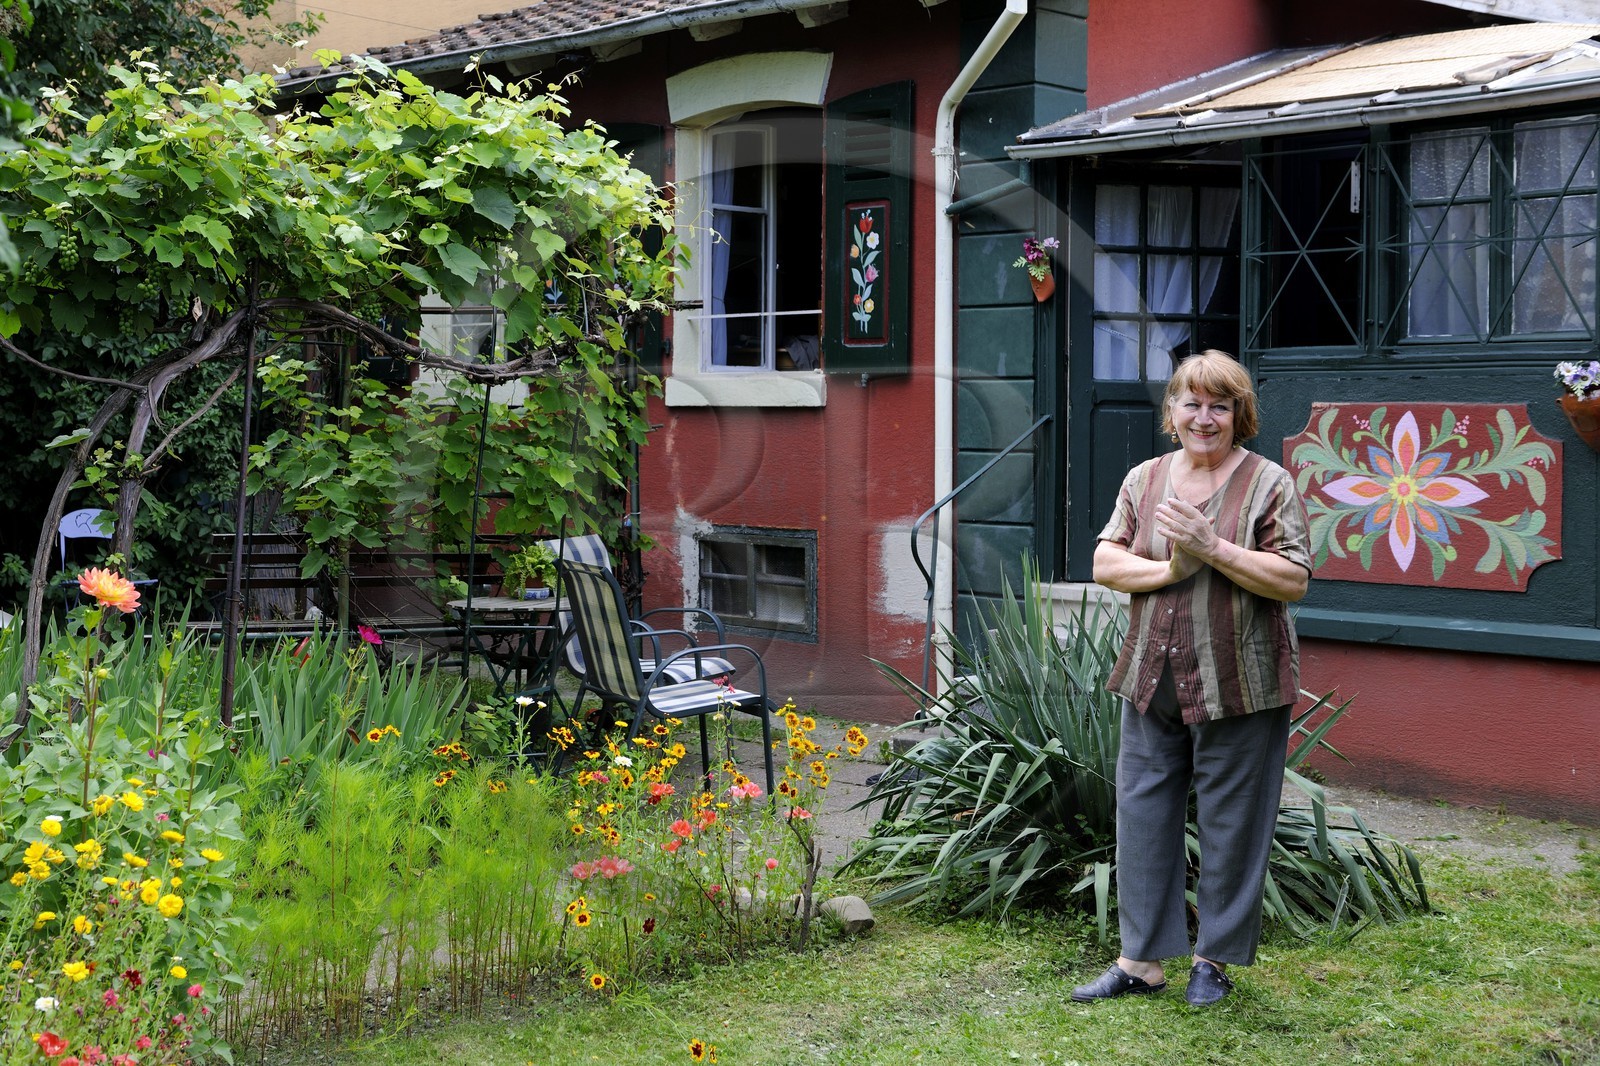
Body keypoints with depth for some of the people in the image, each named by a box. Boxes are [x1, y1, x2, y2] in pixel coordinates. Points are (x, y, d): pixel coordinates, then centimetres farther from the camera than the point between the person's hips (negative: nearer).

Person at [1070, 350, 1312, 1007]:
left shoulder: (1269, 484, -3)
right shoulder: (1144, 480, 10)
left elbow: (1294, 580, -11)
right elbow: (1105, 563, 3)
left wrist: (1213, 548, -19)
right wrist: (1170, 569, -14)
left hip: (1237, 685, -4)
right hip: (1151, 681, 4)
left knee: (1230, 823, 4)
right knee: (1142, 813, 6)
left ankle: (1215, 959, 19)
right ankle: (1141, 960, 16)